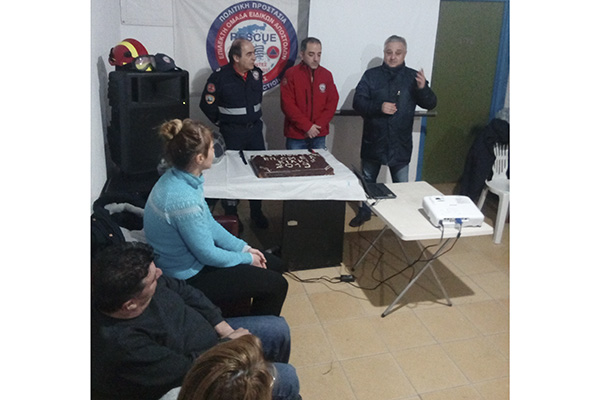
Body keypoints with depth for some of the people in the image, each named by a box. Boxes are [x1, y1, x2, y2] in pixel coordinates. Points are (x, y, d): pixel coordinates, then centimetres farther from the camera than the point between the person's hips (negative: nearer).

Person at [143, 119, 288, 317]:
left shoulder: (177, 177, -4)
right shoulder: (183, 200, -33)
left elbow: (209, 224, 7)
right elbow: (208, 255, -23)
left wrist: (243, 247, 3)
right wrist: (246, 258, -8)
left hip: (193, 257, 9)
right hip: (189, 278, -9)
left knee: (276, 265, 12)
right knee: (276, 285, -8)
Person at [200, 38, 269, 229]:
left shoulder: (256, 73, 2)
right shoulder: (220, 76, -14)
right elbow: (206, 104, -7)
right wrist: (222, 123, -1)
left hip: (255, 129, 5)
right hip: (233, 133, -5)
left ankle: (256, 212, 27)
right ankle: (231, 215, 21)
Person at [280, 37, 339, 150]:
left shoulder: (327, 75, 7)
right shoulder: (291, 74, -5)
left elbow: (333, 102, 5)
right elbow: (287, 105, -10)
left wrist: (319, 125, -7)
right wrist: (307, 126, -14)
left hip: (319, 135, 3)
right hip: (296, 136, -3)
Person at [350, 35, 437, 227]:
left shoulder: (412, 77, -1)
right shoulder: (371, 75, -2)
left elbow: (430, 104, -4)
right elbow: (357, 102, -8)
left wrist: (423, 88, -24)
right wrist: (379, 107, -25)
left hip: (400, 144, 0)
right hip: (373, 141, 1)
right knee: (367, 180, 17)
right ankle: (364, 212, 37)